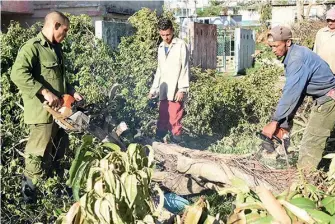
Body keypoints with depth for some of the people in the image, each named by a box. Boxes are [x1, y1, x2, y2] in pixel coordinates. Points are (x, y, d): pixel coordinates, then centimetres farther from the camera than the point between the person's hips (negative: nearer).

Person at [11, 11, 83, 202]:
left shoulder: (56, 48, 15)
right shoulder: (32, 47, -15)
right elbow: (18, 74, -27)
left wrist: (71, 91, 12)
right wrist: (45, 92, -29)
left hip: (59, 109, 10)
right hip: (43, 110, -9)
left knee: (59, 148, 19)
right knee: (39, 151, -2)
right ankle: (29, 186, 13)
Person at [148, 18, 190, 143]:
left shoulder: (181, 45, -2)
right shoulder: (161, 47, 18)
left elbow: (185, 68, -7)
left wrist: (182, 89, -14)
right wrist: (153, 89, 19)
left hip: (176, 91, -6)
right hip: (163, 91, 6)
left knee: (174, 122, -7)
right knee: (162, 122, 7)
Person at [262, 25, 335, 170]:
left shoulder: (297, 57, -23)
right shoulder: (291, 57, 6)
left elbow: (291, 92, -29)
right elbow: (296, 92, 6)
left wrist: (274, 122, -28)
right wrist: (284, 124, 2)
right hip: (323, 98, 10)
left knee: (311, 143, -7)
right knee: (312, 141, 14)